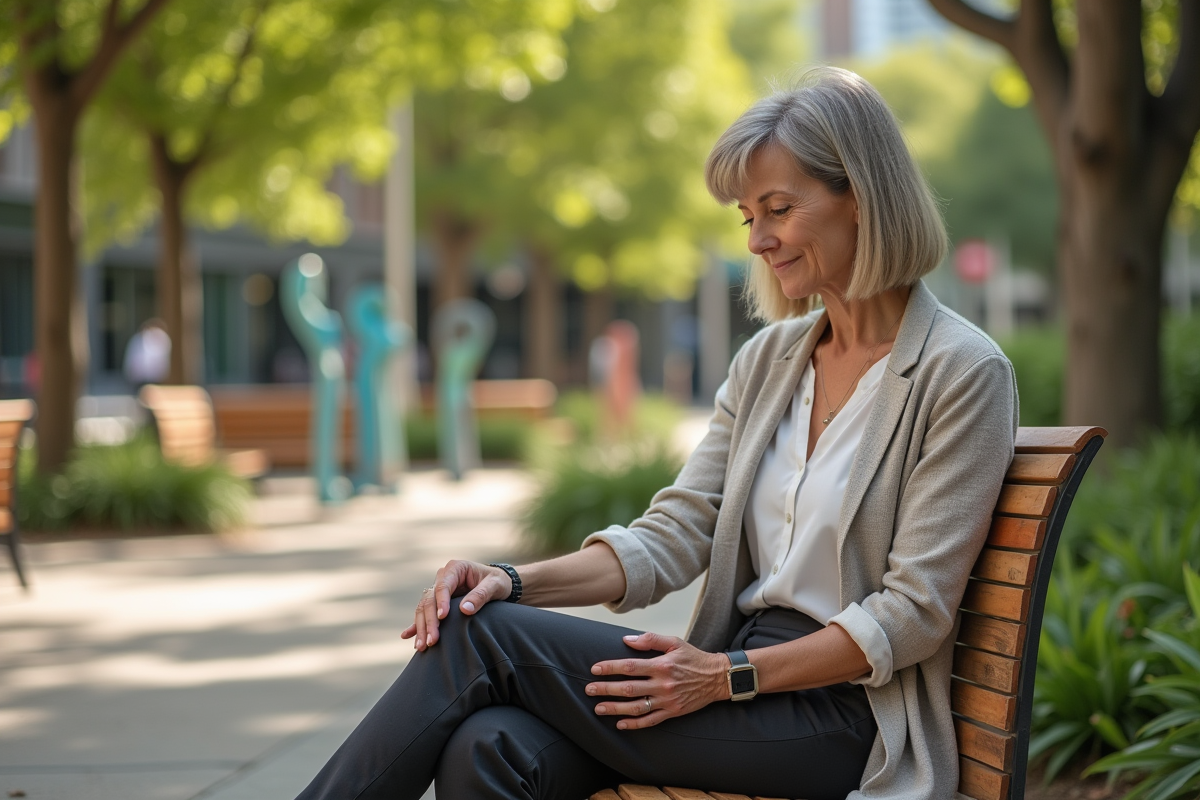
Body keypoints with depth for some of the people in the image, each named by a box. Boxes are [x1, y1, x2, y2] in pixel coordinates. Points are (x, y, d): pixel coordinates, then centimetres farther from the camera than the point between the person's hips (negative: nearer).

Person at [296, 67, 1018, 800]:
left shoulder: (962, 372, -7)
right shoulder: (768, 360, 14)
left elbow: (913, 612, -11)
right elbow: (673, 534, 7)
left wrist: (729, 677, -17)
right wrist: (519, 583, -10)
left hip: (841, 720, -6)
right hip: (743, 692, 6)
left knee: (484, 637, -19)